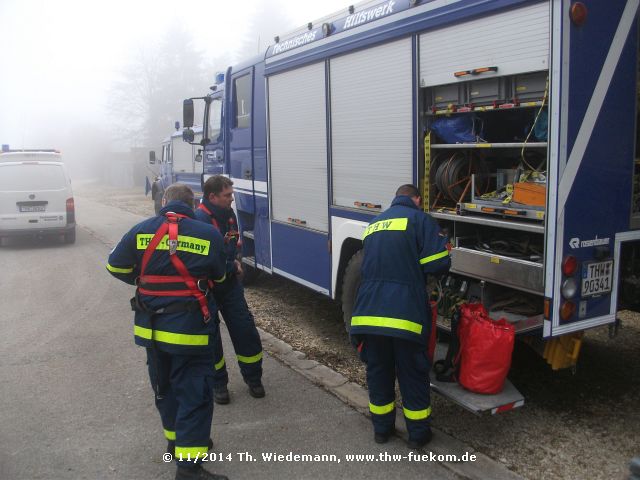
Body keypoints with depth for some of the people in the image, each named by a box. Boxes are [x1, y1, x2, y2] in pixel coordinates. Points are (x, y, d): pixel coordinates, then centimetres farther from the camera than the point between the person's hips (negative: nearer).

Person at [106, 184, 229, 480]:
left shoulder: (141, 231, -3)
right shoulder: (209, 235, -7)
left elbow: (116, 267, 6)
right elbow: (218, 277, 5)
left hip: (151, 329, 4)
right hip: (191, 331, -4)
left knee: (165, 388, 22)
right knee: (195, 393, 1)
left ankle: (176, 439, 38)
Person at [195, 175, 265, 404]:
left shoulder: (228, 213, 3)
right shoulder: (199, 219, -22)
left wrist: (234, 262, 1)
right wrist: (233, 266, -14)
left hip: (230, 282, 6)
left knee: (246, 329, 6)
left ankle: (253, 378, 21)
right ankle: (218, 383, 22)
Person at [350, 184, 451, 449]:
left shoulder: (374, 224, 19)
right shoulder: (419, 219, 0)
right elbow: (439, 261, -9)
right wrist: (415, 269, 12)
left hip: (369, 311, 5)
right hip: (405, 314, -5)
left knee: (378, 371, 18)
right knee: (412, 374, 10)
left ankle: (382, 427, 30)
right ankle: (418, 433, 22)